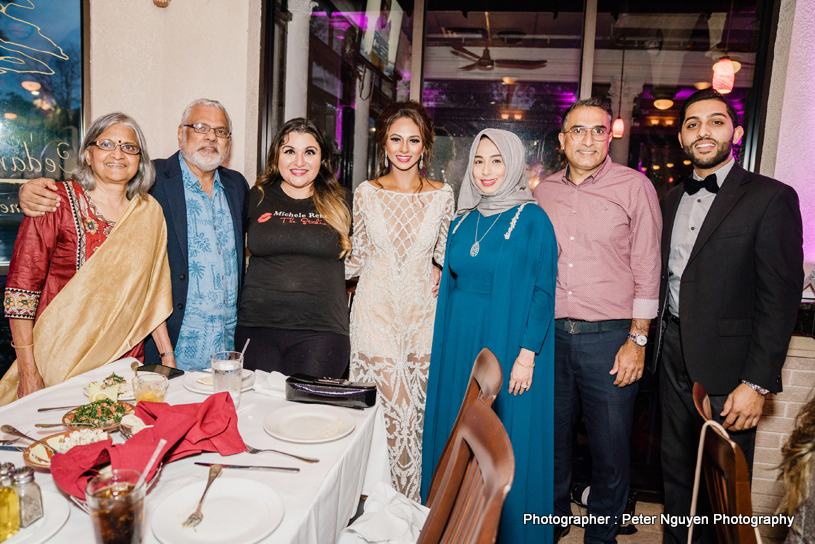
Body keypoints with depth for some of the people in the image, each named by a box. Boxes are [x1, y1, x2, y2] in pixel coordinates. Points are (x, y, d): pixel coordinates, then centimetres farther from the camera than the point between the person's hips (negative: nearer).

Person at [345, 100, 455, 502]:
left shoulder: (442, 195, 5)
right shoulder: (366, 193, 3)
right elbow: (357, 256, 10)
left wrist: (442, 274, -3)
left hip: (422, 311, 2)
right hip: (376, 308, -1)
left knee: (419, 410, 5)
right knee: (398, 411, -7)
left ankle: (410, 503, 24)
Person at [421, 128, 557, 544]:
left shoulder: (532, 219, -6)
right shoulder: (462, 222, 10)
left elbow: (543, 291, -10)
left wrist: (527, 354, -16)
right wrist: (441, 347, 9)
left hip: (507, 343, -5)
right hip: (459, 345, 5)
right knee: (456, 436, 12)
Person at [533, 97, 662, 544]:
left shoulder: (634, 186, -3)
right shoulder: (544, 191, 8)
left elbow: (647, 267, -4)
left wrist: (637, 340, -8)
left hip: (609, 337, -3)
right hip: (550, 336, 4)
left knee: (610, 450, 7)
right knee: (551, 439, 16)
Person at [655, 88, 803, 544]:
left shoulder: (770, 198, -7)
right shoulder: (672, 199, 12)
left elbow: (781, 297, -12)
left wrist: (758, 383, -16)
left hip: (727, 365, -5)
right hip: (674, 356, 6)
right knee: (677, 474, 18)